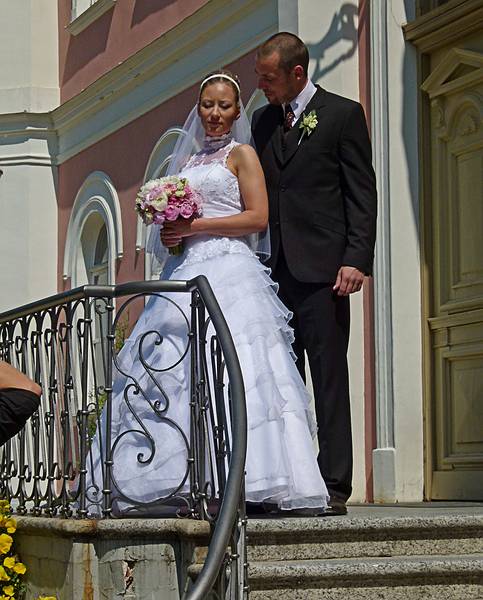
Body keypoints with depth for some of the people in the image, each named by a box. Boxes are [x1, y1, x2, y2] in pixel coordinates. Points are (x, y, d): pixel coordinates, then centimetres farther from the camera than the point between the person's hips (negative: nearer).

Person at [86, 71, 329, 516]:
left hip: (228, 271, -6)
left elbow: (258, 217, -5)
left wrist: (195, 227, -9)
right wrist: (170, 233, 3)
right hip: (185, 272, 7)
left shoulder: (242, 154, 5)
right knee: (172, 374, -4)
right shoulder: (185, 161, 23)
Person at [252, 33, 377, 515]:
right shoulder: (263, 121, 17)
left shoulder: (343, 113, 1)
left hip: (322, 270, -5)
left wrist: (356, 260, -13)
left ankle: (334, 486, -2)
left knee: (329, 380, -4)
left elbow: (362, 192, -3)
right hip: (276, 271, 6)